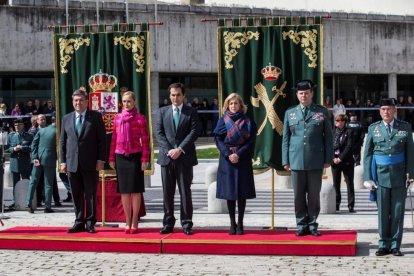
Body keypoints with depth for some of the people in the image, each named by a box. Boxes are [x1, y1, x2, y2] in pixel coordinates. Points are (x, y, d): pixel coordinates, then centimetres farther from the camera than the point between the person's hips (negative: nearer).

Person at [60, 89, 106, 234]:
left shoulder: (96, 117, 3)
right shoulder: (66, 118, 13)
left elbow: (102, 139, 0)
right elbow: (63, 141, 13)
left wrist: (101, 160, -7)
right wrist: (63, 161, 6)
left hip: (90, 163, -3)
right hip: (72, 163, 3)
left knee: (90, 195, 2)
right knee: (77, 196, 6)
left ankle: (90, 223, 9)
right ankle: (79, 223, 14)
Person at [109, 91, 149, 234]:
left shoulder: (140, 118, -2)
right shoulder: (117, 118, 8)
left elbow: (145, 140, -3)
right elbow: (114, 139, 11)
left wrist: (145, 159, -9)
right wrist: (111, 158, 7)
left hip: (135, 156, -3)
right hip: (121, 156, 3)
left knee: (136, 190, 1)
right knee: (124, 190, 6)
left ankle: (134, 222, 10)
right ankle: (128, 222, 15)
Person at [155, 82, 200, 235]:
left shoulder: (191, 112, 5)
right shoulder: (162, 111, 11)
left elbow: (194, 132, -5)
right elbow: (158, 133, 3)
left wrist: (180, 149, -13)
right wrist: (168, 150, -10)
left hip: (184, 158, -2)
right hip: (166, 157, 2)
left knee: (185, 192, 1)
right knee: (167, 192, 5)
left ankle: (186, 224, 7)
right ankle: (168, 223, 12)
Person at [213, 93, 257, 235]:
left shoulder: (247, 122, 4)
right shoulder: (223, 121, 6)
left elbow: (251, 141, -2)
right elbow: (218, 139, 0)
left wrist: (239, 154, -13)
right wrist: (228, 154, -13)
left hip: (243, 160, 0)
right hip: (227, 160, 0)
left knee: (242, 192, 1)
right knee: (229, 192, 2)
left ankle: (240, 223, 7)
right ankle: (232, 223, 9)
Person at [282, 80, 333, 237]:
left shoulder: (322, 112, 5)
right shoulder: (290, 113, 10)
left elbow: (328, 137, 5)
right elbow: (285, 139, 10)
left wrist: (328, 159, -1)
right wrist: (285, 160, 4)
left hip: (315, 162, -1)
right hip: (296, 161, 1)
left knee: (314, 196, 5)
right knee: (299, 196, 5)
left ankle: (312, 225, 15)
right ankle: (302, 225, 14)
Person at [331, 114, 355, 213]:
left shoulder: (348, 132, -2)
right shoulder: (333, 132, 9)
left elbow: (349, 147, -9)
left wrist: (340, 158, -14)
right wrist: (333, 158, -9)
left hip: (346, 161, -4)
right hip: (335, 161, 4)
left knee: (349, 184, -1)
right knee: (336, 184, 6)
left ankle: (351, 206, 1)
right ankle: (336, 205, 13)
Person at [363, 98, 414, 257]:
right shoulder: (373, 129, 6)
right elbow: (368, 154, 6)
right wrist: (368, 177, -1)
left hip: (399, 176, 0)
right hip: (381, 176, 0)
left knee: (398, 212, 3)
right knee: (383, 212, 3)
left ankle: (395, 246, 10)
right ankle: (384, 245, 11)